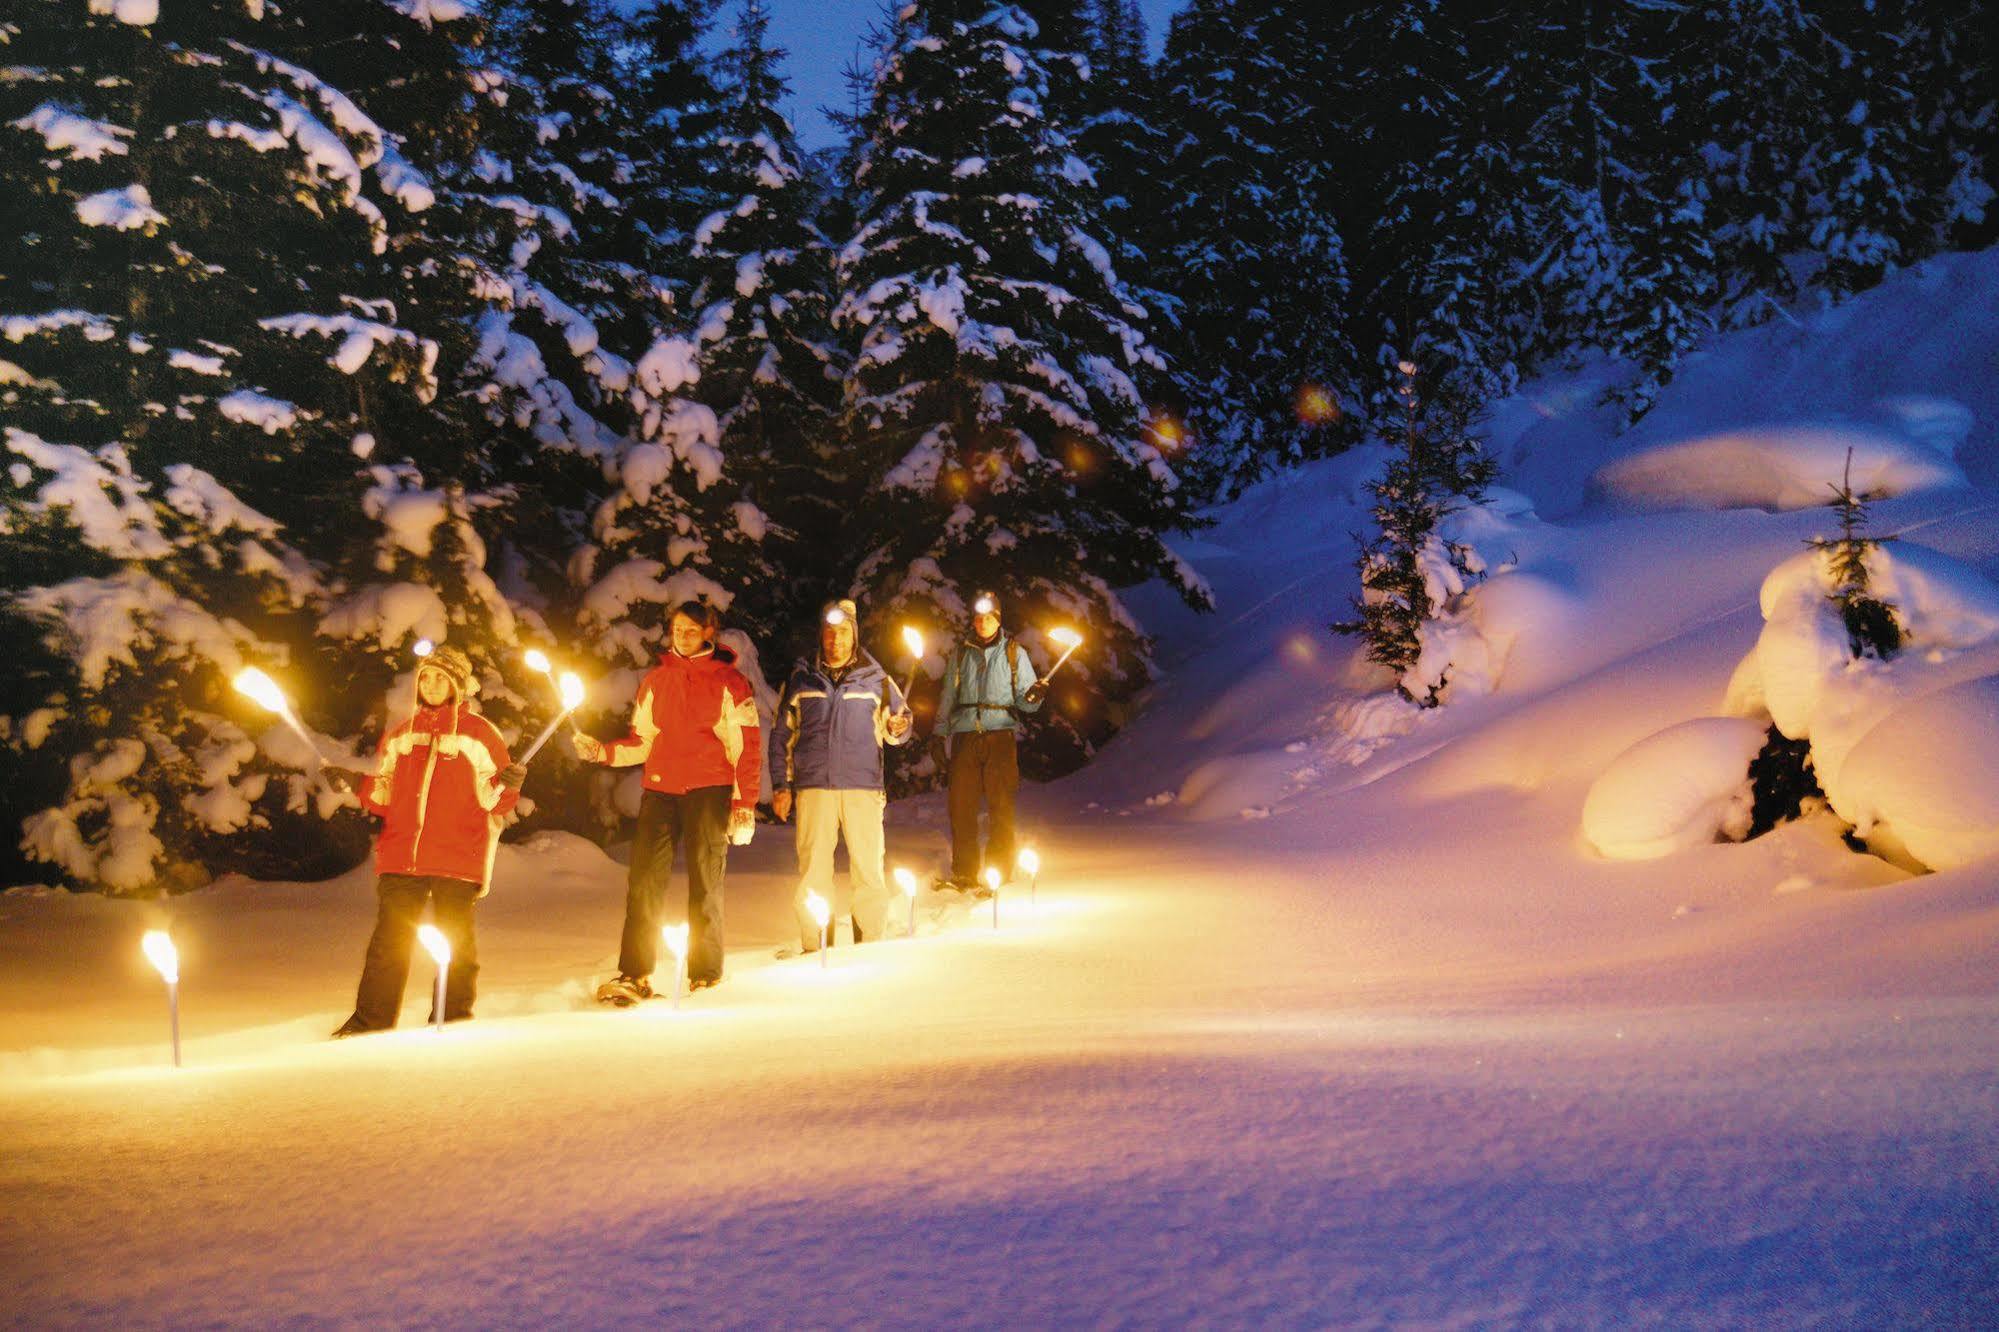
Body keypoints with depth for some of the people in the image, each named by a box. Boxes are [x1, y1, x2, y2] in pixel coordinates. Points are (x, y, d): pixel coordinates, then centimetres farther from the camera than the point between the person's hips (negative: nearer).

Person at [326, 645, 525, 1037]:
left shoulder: (479, 733, 5)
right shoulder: (399, 736, 17)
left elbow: (492, 801, 2)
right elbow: (385, 797, 19)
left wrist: (507, 785, -19)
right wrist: (357, 783, 2)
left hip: (456, 858, -3)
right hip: (400, 857, 3)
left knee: (454, 941, 1)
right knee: (389, 940, 3)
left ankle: (453, 1021, 11)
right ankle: (371, 1020, 11)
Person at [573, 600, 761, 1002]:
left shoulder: (727, 680, 4)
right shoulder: (656, 680, 16)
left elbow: (746, 746, 0)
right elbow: (642, 742, 19)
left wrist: (745, 803, -8)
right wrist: (603, 751, 1)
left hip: (708, 791, -3)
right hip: (660, 789, 3)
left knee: (705, 883, 0)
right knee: (643, 881, -5)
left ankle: (705, 976, 6)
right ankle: (635, 976, -4)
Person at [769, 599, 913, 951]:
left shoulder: (875, 679, 10)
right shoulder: (801, 679, 11)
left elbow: (897, 723, 14)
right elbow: (780, 735, 14)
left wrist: (898, 728, -11)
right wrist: (780, 785, 7)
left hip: (863, 787, 0)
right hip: (813, 787, 0)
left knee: (869, 871, -2)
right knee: (813, 870, 0)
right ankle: (815, 949, 9)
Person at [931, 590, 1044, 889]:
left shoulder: (1014, 653, 11)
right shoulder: (960, 655, 17)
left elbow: (1024, 700, 8)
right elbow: (947, 698, 20)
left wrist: (1033, 697, -15)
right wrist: (939, 735, 12)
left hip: (1001, 735, -2)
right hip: (965, 737, 2)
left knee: (1001, 807, -6)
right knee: (961, 805, -2)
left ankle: (998, 872, 0)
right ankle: (964, 872, 7)